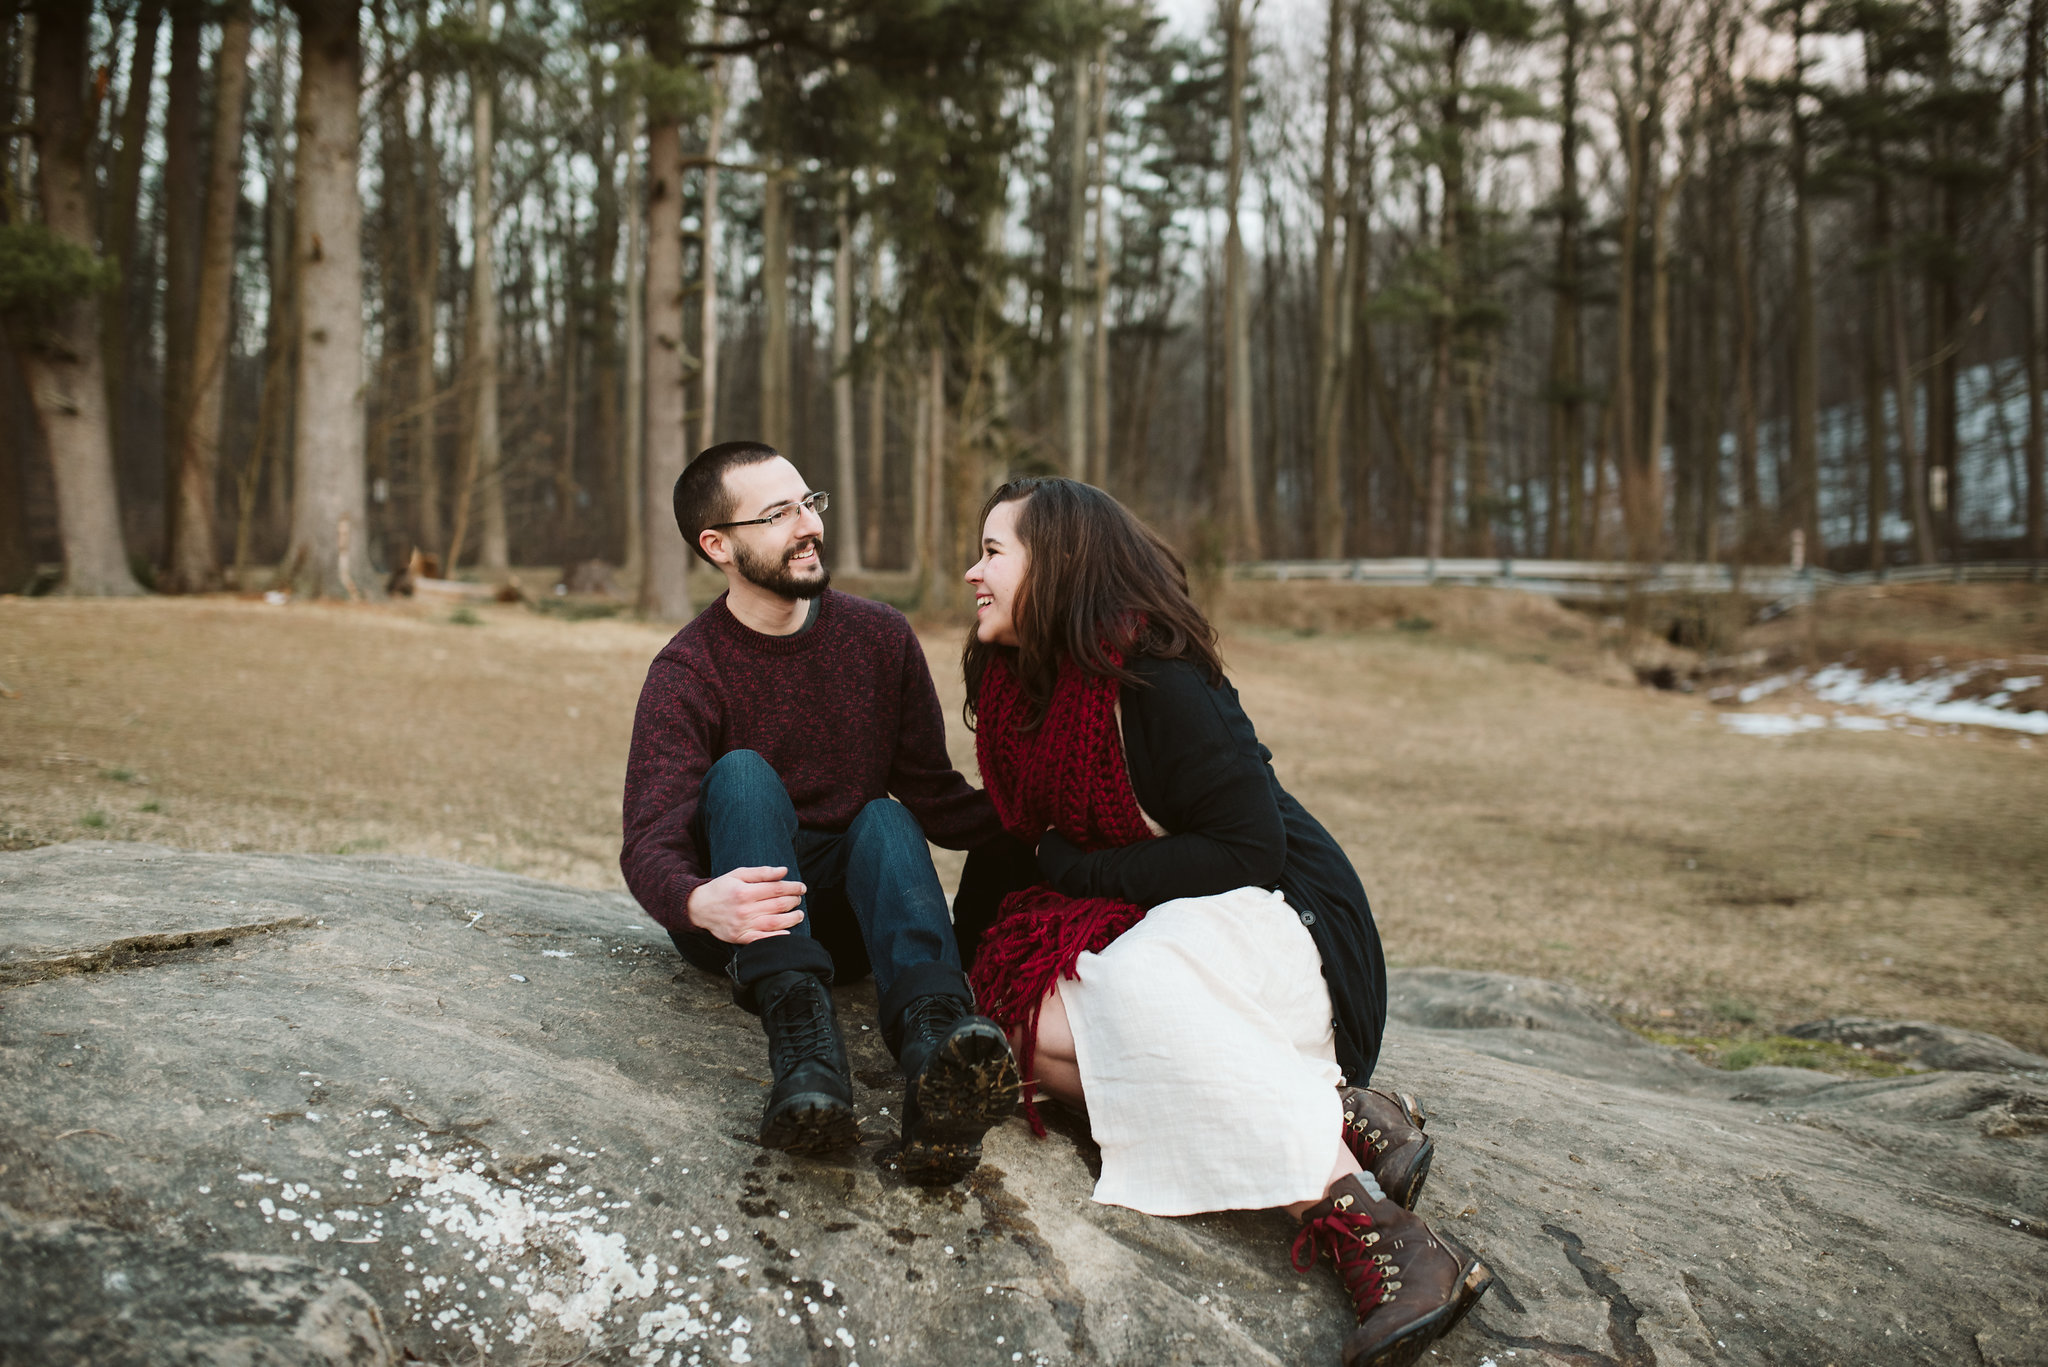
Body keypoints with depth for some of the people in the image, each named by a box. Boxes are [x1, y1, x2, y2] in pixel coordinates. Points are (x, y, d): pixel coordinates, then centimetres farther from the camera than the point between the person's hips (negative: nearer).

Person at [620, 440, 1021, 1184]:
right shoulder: (686, 674, -10)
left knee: (884, 819, -28)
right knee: (742, 773, -28)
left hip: (844, 911, 2)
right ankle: (800, 1033, -49)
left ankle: (935, 1045, -57)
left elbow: (934, 797, 2)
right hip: (732, 918, -2)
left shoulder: (880, 636, 2)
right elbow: (650, 844, -24)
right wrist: (700, 902, -48)